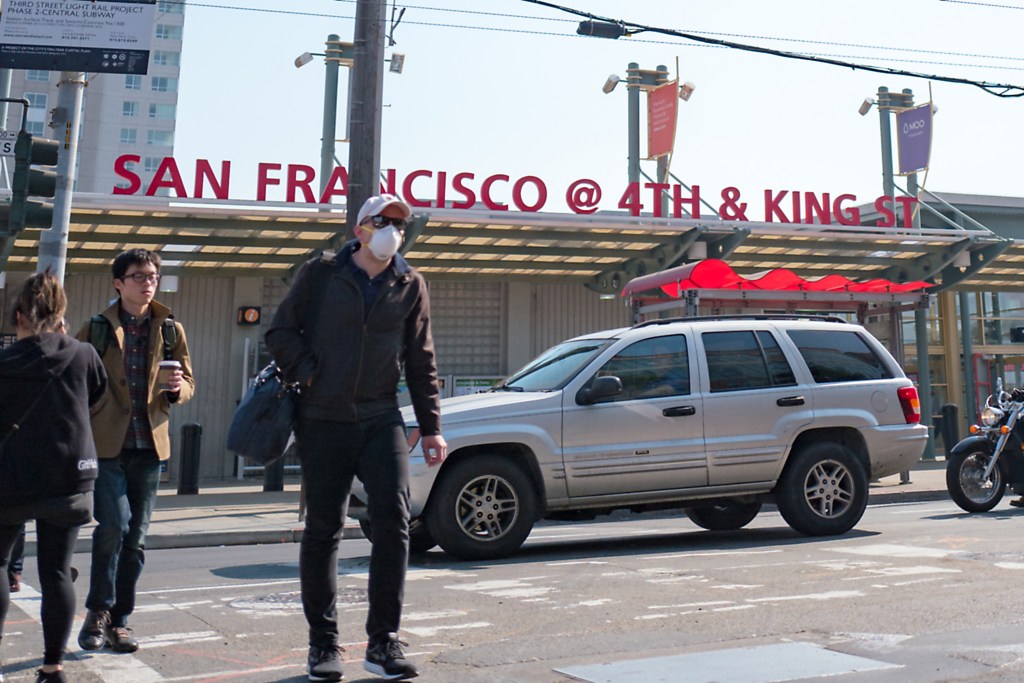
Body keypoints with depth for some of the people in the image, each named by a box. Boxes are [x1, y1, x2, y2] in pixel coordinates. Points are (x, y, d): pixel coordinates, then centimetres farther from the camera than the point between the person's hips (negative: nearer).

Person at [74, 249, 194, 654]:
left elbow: (188, 384, 13)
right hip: (106, 442, -3)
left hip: (149, 444, 3)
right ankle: (98, 611, 2)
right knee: (114, 523, -16)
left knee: (136, 537, 6)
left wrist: (178, 388, -10)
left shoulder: (170, 330, 9)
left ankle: (119, 621, 17)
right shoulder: (97, 328, 3)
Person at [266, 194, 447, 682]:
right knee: (322, 531, 4)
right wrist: (309, 374, -8)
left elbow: (421, 361, 11)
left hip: (382, 420, 1)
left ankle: (383, 642, -1)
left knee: (393, 521, -11)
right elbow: (280, 333, 6)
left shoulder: (410, 286, 8)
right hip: (323, 422, -1)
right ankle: (323, 643, 16)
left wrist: (431, 428, 8)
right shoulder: (319, 275, 2)